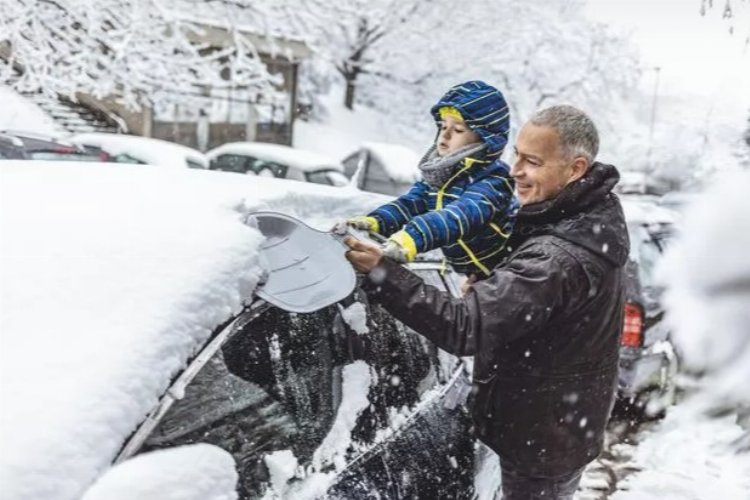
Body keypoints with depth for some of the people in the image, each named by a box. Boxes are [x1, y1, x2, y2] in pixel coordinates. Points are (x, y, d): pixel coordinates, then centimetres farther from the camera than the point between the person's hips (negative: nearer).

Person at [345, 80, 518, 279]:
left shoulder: (493, 180, -18)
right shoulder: (439, 172, 4)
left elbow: (461, 215, -36)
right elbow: (412, 202, -9)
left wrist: (412, 237, -53)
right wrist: (373, 222, -30)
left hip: (498, 279, -6)